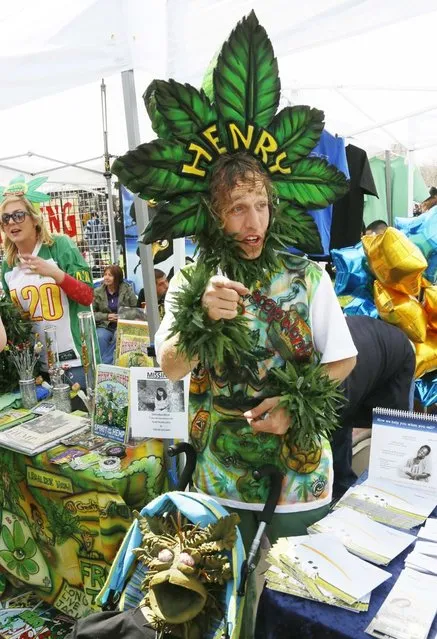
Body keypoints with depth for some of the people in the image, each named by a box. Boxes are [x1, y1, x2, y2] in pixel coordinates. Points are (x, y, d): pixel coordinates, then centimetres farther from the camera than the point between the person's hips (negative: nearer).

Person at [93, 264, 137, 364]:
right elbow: (92, 313, 6)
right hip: (104, 326, 1)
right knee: (100, 337, -31)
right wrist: (106, 316, -9)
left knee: (119, 337, -33)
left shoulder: (128, 290, 3)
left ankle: (106, 363, -24)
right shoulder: (97, 292, 5)